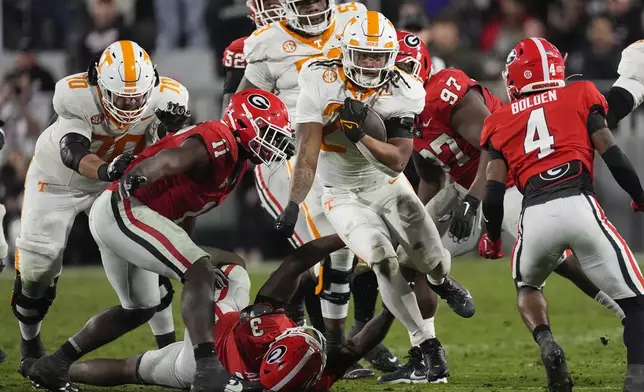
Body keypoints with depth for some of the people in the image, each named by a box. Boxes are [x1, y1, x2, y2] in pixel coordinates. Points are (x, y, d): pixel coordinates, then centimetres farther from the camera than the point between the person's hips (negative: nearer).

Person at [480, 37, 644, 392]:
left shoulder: (501, 122, 20)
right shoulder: (580, 97, 16)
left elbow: (494, 192, 13)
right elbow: (612, 156, 8)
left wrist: (493, 238, 30)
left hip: (535, 215, 2)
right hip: (579, 205, -2)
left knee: (526, 285, 32)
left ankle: (545, 343, 4)